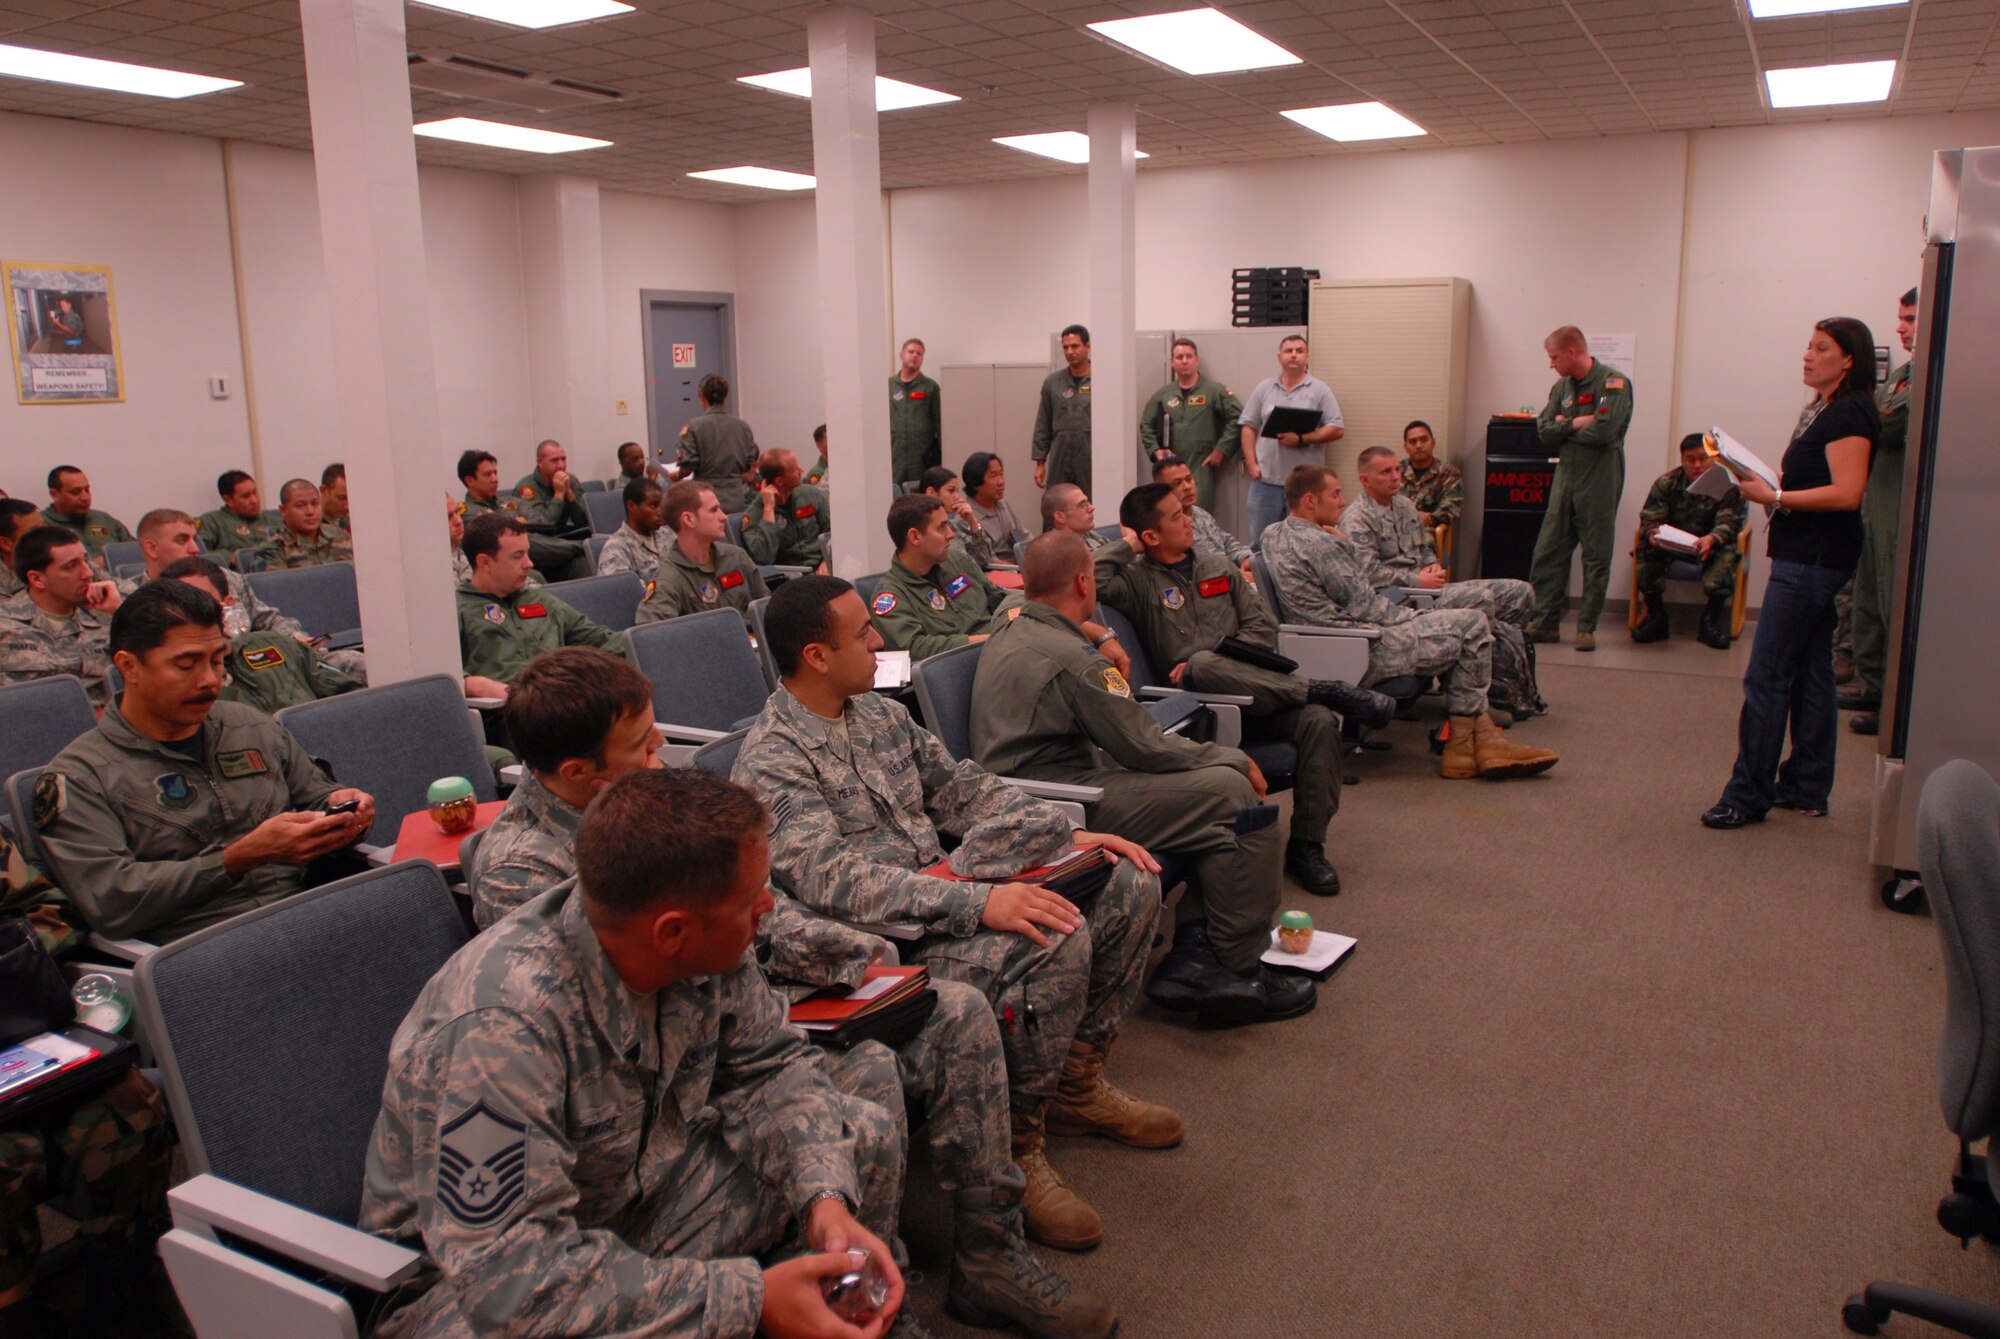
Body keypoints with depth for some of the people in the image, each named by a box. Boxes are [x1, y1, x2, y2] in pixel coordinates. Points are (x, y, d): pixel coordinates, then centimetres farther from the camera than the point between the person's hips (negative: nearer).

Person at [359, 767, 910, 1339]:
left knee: (866, 1136, -1)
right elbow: (507, 1268, -35)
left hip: (645, 1194, 7)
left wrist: (823, 1196, -20)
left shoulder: (704, 949, -15)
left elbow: (770, 1065, -1)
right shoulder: (503, 1029, -35)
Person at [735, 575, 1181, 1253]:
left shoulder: (881, 713, 12)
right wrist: (979, 902, -37)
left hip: (946, 889, 9)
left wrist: (1074, 834, 5)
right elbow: (833, 878, -28)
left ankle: (1074, 1084, 13)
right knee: (1053, 941, -31)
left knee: (1131, 881, 1)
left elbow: (961, 786, 17)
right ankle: (1016, 1148, -11)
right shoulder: (770, 760, -16)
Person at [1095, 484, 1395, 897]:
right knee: (1203, 667, -39)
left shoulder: (1217, 566, 21)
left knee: (1319, 720, -24)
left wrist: (1224, 661, -4)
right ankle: (1320, 689, -23)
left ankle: (1306, 847, -12)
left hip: (1254, 697, 5)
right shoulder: (1138, 579, 5)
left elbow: (1263, 625, 15)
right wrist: (1127, 545, 1)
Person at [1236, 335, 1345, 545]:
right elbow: (1248, 427, 9)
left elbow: (1337, 429, -2)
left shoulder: (1319, 390, 4)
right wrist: (1251, 464, -1)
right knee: (1259, 541, 7)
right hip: (1266, 479, 2)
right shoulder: (1264, 388, 11)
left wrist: (1301, 439, -14)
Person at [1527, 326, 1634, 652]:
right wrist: (1577, 423, -12)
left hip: (1600, 481, -6)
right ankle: (1546, 622, 9)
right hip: (1565, 477, 6)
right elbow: (1544, 431, 3)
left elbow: (1603, 432, -20)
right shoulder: (1561, 387, 13)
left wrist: (1564, 428, -5)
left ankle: (1587, 627, 7)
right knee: (1548, 553, 3)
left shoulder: (1614, 382, -8)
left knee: (1597, 557, 0)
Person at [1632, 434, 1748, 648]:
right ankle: (1655, 615, -16)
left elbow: (1729, 524, -19)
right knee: (1646, 548, -30)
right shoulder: (1666, 483, -2)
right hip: (1671, 544, 1)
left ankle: (1711, 618, -17)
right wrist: (1652, 534, -38)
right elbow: (1649, 518, -11)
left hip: (1710, 545, -1)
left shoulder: (1727, 486, -7)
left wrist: (1711, 540, -44)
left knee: (1727, 555, -35)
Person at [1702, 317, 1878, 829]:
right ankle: (1807, 789, 22)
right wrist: (1764, 482, 9)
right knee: (1810, 675, 14)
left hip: (1813, 560, -11)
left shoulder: (1849, 413, -13)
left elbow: (1847, 493, -22)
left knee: (1766, 679, -9)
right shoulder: (1819, 410, 17)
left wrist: (1775, 497, -19)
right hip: (1807, 556, 11)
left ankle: (1748, 796, -4)